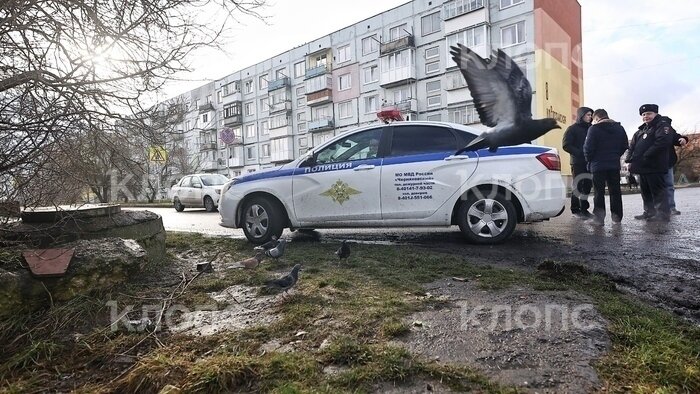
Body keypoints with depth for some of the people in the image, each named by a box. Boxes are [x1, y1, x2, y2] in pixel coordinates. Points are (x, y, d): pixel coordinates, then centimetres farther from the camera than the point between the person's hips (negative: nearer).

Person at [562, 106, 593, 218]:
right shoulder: (572, 129, 1)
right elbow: (566, 145, -8)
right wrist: (580, 153, -18)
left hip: (589, 162, 6)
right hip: (578, 162, -6)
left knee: (587, 186, 7)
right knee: (577, 185, -6)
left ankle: (584, 209, 15)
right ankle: (575, 209, 1)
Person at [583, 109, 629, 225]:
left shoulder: (594, 128, -10)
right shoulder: (619, 128, 10)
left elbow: (588, 148, -14)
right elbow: (625, 146, 11)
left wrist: (589, 160, 1)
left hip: (598, 165, -5)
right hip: (614, 165, 5)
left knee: (599, 192, -1)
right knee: (615, 191, 12)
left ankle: (599, 217, -2)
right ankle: (617, 216, 16)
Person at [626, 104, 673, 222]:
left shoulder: (662, 125, -3)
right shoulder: (641, 130, 22)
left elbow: (662, 142, -19)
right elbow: (632, 146, 18)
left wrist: (645, 156, -22)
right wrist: (630, 157, -1)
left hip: (655, 167, -9)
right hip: (642, 167, 9)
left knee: (657, 190, -6)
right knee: (645, 190, 12)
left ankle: (663, 213, -2)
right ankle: (649, 212, 20)